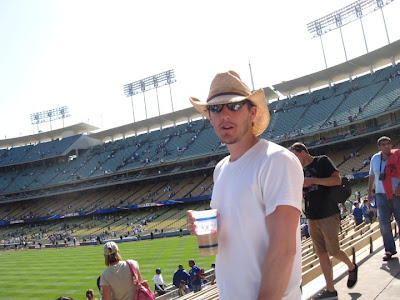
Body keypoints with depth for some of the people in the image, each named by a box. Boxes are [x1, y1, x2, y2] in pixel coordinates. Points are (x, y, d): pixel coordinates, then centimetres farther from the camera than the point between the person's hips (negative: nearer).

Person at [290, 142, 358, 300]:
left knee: (333, 251, 0)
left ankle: (352, 267, 31)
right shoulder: (302, 171, 15)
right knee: (321, 254, 7)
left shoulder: (322, 161, -4)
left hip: (329, 215, -6)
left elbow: (337, 180, -15)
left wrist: (312, 181, -19)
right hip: (312, 218, 7)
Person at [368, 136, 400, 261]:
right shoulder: (375, 159, 7)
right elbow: (372, 176, 19)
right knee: (383, 221, -4)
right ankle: (389, 249, 6)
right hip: (382, 194, 3)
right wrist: (369, 191, 19)